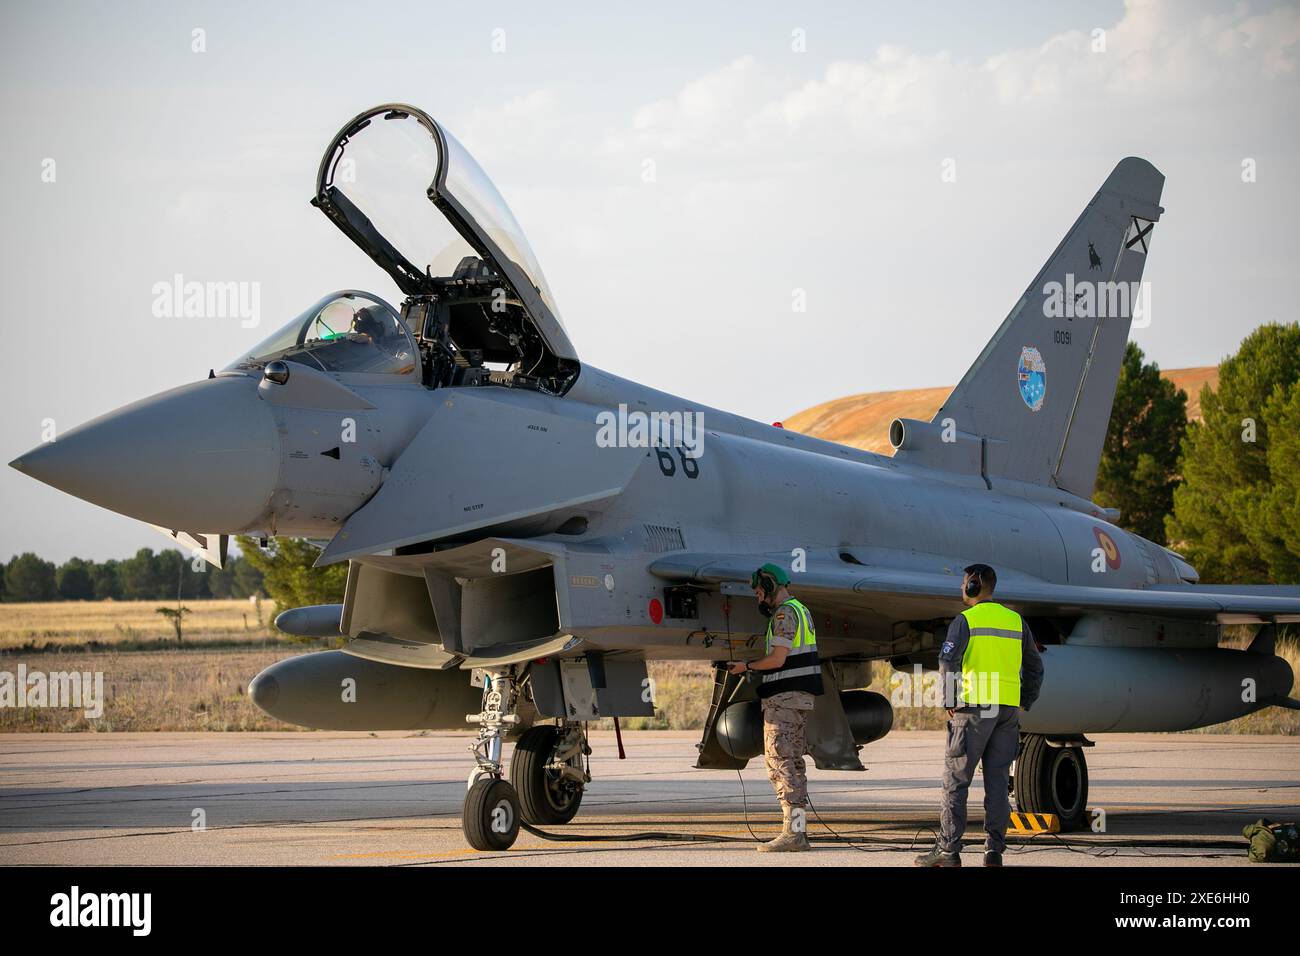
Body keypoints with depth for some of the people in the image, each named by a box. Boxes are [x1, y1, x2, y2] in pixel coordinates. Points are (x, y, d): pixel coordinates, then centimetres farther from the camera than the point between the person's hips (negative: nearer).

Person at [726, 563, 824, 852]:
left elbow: (778, 659, -17)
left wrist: (747, 666, -4)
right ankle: (799, 832, 9)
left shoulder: (784, 613, -12)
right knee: (793, 763, 11)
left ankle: (792, 833, -17)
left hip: (784, 697, -10)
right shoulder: (801, 611, 20)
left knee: (779, 763, -11)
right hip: (801, 697, 10)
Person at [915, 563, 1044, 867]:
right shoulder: (1016, 621, 14)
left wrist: (949, 702, -9)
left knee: (956, 781, 0)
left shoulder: (966, 620, -4)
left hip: (974, 708, -5)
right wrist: (1024, 703, 20)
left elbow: (948, 661, -17)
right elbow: (1035, 667, 19)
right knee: (997, 782, 6)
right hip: (1008, 711, 5)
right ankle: (994, 850, 2)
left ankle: (948, 850, -3)